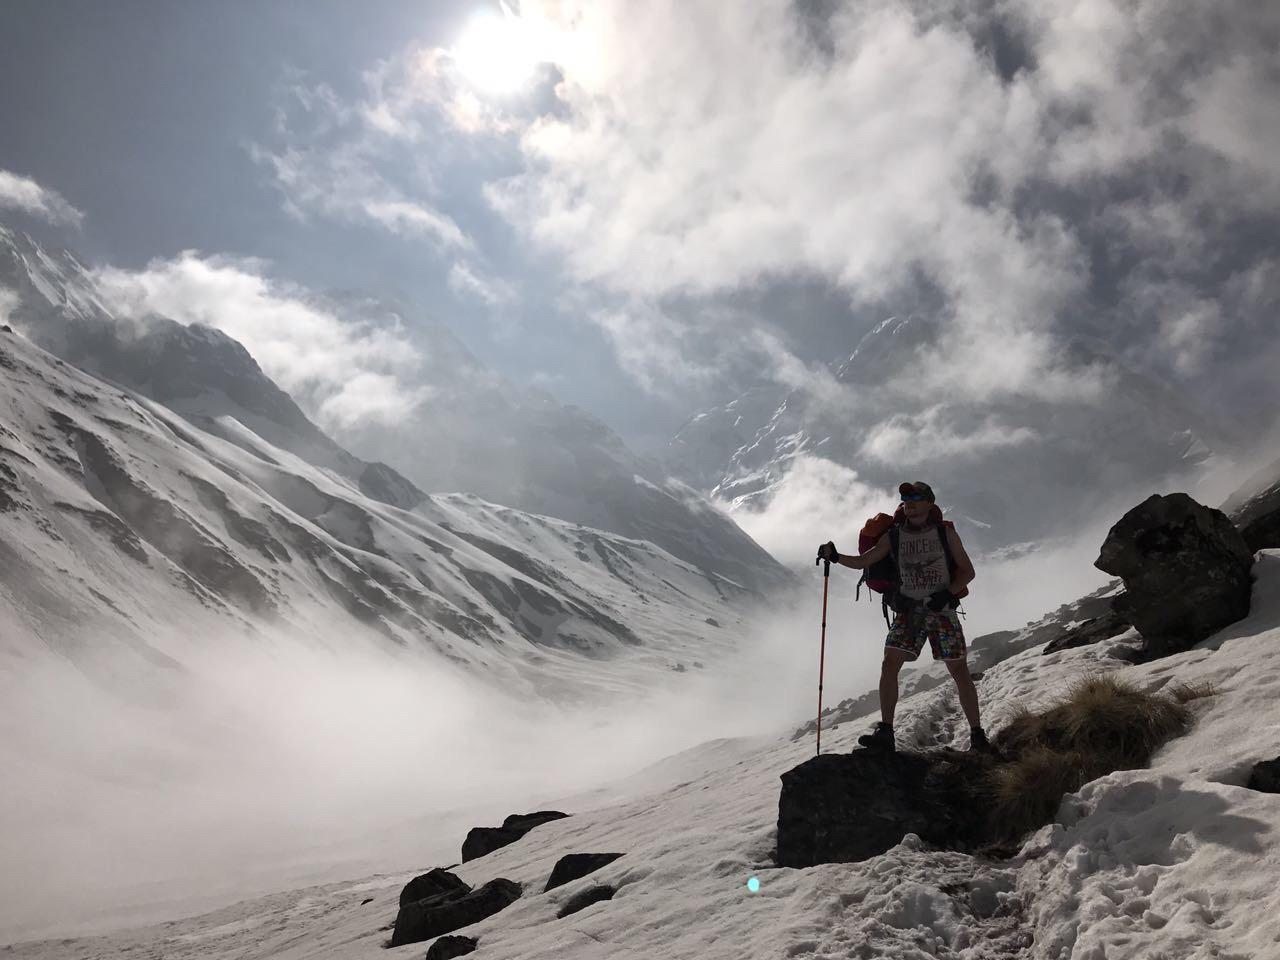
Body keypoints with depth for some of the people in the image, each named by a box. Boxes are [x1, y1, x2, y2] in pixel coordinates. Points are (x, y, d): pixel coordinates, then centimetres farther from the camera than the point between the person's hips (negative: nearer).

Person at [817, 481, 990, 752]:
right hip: (908, 610, 2)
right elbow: (863, 561, 9)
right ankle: (885, 732, -8)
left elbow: (967, 571, 2)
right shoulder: (894, 535, 6)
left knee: (960, 671, -2)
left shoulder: (945, 532, 0)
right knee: (889, 665, -12)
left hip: (942, 610, -2)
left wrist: (947, 593, -14)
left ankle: (978, 736, 9)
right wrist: (835, 557, -9)